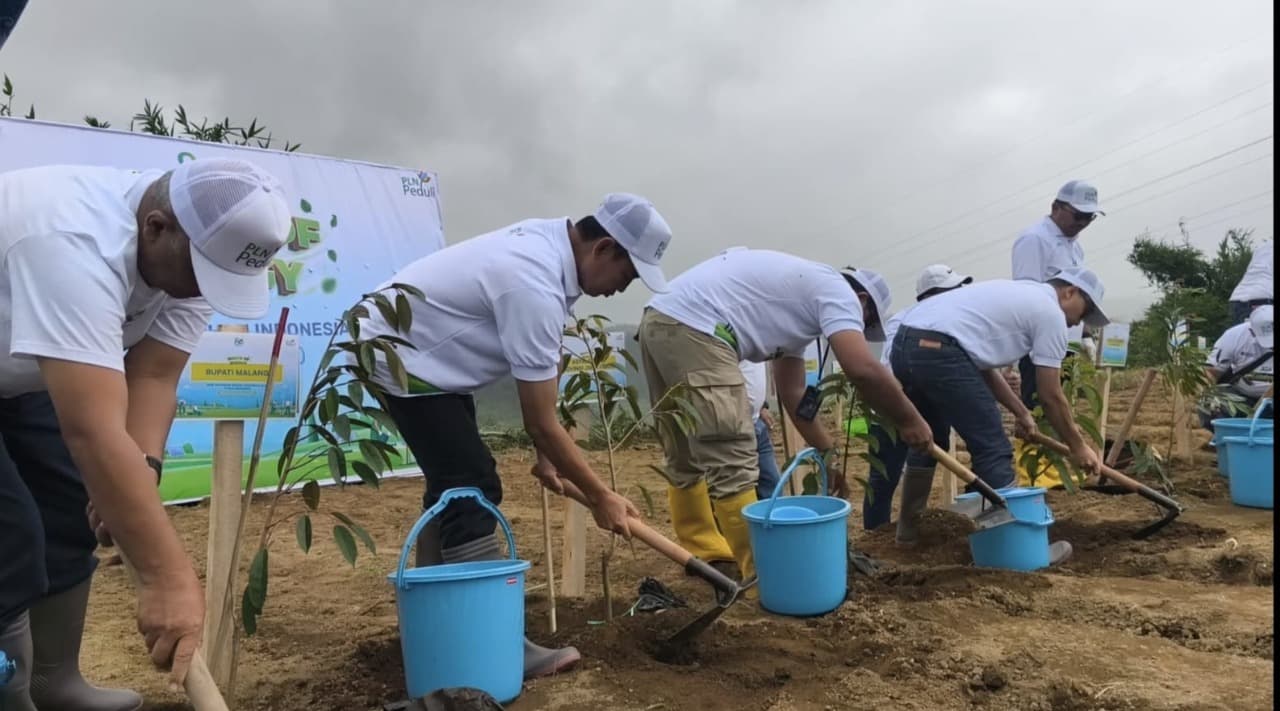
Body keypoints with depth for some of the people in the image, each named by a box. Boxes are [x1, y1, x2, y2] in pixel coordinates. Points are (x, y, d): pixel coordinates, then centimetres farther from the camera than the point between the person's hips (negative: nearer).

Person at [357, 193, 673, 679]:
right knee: (473, 491, -14)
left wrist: (546, 454, 8)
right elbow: (540, 421, -26)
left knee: (454, 485, 17)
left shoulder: (552, 242, -2)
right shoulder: (534, 287, -32)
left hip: (409, 346, 11)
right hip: (401, 356, -11)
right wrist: (601, 497, -16)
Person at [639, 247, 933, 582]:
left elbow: (793, 392, 29)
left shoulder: (799, 299, 29)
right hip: (692, 329, -11)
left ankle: (704, 554, 31)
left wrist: (829, 453, 30)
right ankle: (757, 571, 5)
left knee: (686, 458, 19)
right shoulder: (838, 290, 3)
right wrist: (909, 421, 2)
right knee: (732, 461, -4)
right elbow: (863, 369, -13)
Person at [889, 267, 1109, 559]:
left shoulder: (1018, 295, 32)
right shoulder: (1051, 312, 6)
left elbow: (982, 362, 30)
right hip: (938, 350, -10)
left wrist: (1020, 412, 33)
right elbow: (1051, 397, 7)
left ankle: (908, 528, 37)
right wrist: (1078, 446, 19)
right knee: (993, 450, 1)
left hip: (904, 342, 10)